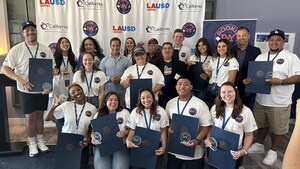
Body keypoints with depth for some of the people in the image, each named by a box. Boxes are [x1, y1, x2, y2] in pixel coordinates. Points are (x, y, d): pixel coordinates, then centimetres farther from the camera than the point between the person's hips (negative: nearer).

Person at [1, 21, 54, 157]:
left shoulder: (46, 49, 1)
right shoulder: (16, 49, -7)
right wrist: (20, 79, -23)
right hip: (26, 90, -2)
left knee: (40, 115, 14)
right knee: (30, 117, 6)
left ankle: (40, 140, 29)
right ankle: (32, 143, 23)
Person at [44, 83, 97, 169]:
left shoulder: (92, 108, -8)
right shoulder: (66, 105, -9)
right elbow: (46, 118, -7)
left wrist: (87, 140, -14)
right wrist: (53, 106, -23)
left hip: (82, 143, 0)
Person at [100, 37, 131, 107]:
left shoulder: (126, 61, 3)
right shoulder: (104, 60, 7)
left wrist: (121, 79, -15)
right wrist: (109, 78, -12)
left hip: (122, 92, 0)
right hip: (108, 92, 1)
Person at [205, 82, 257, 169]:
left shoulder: (246, 111, -9)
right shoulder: (215, 108, -1)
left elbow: (249, 135, -2)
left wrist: (244, 150, -14)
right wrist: (207, 139, -10)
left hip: (234, 152, -2)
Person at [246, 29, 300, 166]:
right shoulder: (260, 57, 10)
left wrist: (280, 81, -27)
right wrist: (248, 80, -8)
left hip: (279, 103, -4)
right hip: (260, 100, 5)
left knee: (277, 129, 9)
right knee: (261, 124, 19)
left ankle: (273, 152, 27)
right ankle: (259, 145, 38)